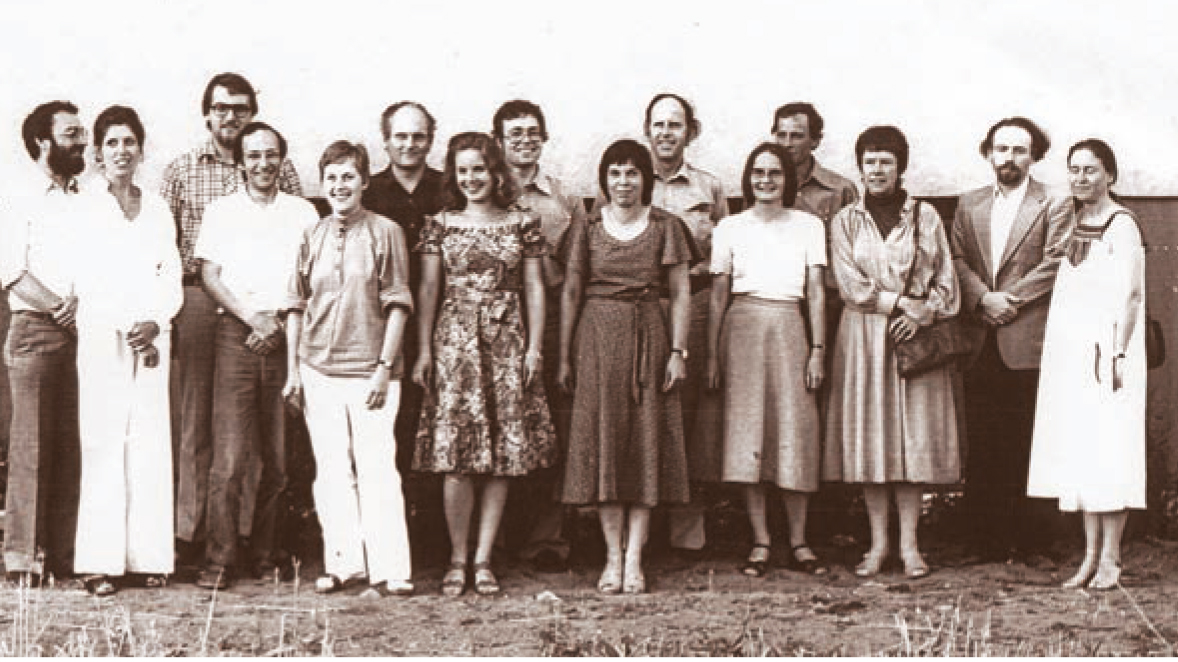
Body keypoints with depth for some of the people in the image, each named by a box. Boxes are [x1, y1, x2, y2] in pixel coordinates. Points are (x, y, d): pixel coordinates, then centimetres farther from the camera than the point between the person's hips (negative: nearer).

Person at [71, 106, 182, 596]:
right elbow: (83, 278, -4)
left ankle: (149, 556, 3)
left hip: (151, 335, 3)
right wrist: (124, 325, -12)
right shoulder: (83, 207, 4)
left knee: (151, 443, -1)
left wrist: (156, 322, -6)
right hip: (101, 335, -3)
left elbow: (171, 279, 12)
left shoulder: (157, 210, 15)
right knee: (102, 444, -7)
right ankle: (99, 562, -6)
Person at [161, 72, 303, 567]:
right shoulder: (182, 169, 10)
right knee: (195, 416, 2)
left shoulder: (279, 169, 8)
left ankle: (245, 528, 5)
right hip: (197, 299, 0)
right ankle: (191, 531, 6)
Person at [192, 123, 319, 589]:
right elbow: (209, 276, 5)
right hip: (236, 335, -1)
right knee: (229, 456, -9)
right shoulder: (220, 212, 12)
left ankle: (263, 556, 9)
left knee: (280, 460, 0)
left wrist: (280, 324, -4)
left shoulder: (303, 213, 14)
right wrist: (253, 318, -7)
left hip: (287, 337, 1)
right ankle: (220, 559, -5)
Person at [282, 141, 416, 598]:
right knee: (331, 471, 6)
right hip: (319, 369, 4)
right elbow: (296, 306, 14)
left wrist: (384, 366, -9)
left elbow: (397, 304, -3)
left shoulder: (385, 233, -1)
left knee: (376, 469, -7)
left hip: (368, 371, -4)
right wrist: (292, 369, 9)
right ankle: (344, 564, 13)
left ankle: (390, 571, -5)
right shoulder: (313, 237, 10)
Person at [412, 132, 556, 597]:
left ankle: (483, 559, 6)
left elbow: (534, 288, 7)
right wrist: (423, 350, 0)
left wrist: (535, 347, -1)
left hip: (507, 342, 1)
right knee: (455, 455, -6)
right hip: (454, 341, -1)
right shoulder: (440, 225, 7)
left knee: (503, 455, -1)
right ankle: (458, 558, 3)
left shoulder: (522, 223, 7)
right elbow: (428, 289, 6)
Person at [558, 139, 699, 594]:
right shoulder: (587, 228, 5)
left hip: (649, 337, 0)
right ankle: (613, 556, 6)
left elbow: (681, 293, 2)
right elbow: (570, 292, 6)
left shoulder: (665, 227, 3)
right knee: (603, 439, 0)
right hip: (598, 338, 0)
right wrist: (565, 356, 3)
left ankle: (635, 557, 2)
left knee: (647, 440, -2)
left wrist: (678, 351, -6)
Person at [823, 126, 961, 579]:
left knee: (913, 435, -2)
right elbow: (850, 284, -2)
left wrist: (921, 314, -11)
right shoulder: (846, 222, 7)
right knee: (868, 435, -1)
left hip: (916, 336, 0)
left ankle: (909, 544, 3)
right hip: (863, 338, 1)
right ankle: (878, 542, 6)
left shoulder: (925, 217, 7)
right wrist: (901, 302, -11)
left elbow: (946, 281, 4)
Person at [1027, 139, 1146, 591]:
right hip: (1071, 351, 7)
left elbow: (1131, 295, -13)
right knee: (1078, 450, 6)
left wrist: (1118, 354, -18)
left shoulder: (1121, 224, -9)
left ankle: (1111, 557, 0)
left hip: (1106, 349, -7)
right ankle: (1091, 554, 9)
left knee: (1108, 449, -5)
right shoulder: (1074, 223, 13)